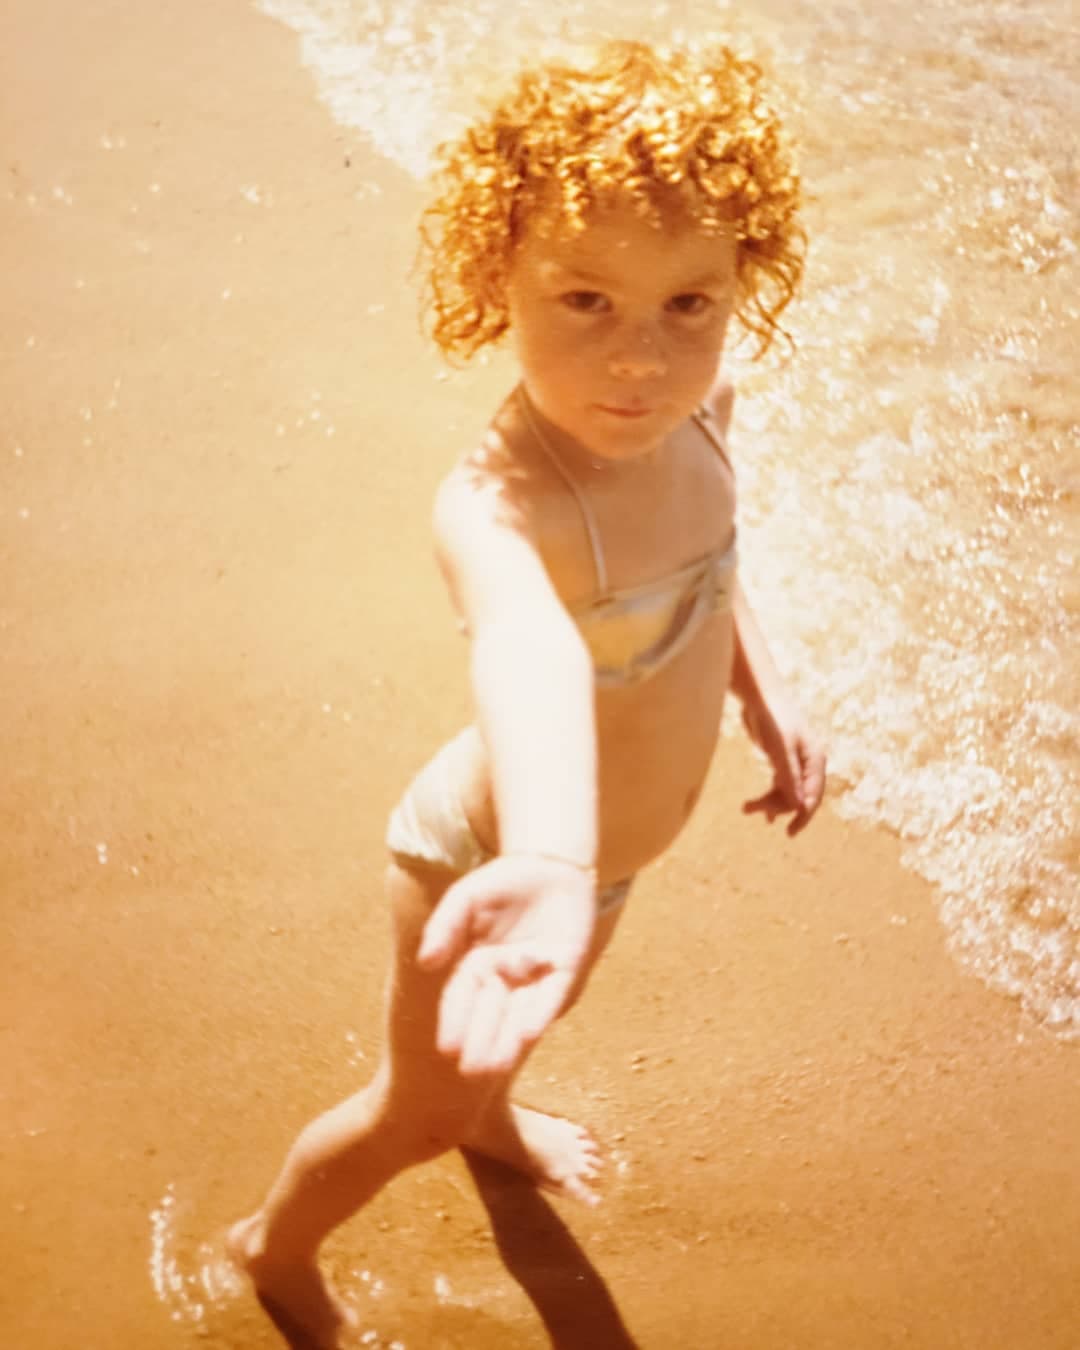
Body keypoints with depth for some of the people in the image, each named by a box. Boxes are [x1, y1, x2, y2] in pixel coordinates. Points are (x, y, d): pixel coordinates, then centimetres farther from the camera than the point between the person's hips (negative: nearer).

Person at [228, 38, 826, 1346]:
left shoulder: (691, 412, -17)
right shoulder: (497, 505, -42)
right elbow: (532, 653, -66)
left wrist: (764, 690, 2)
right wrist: (546, 868, -83)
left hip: (606, 848, 7)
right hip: (496, 859, -7)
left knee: (529, 1020, 37)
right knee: (418, 1107, 21)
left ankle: (490, 1114, 74)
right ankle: (276, 1244, 55)